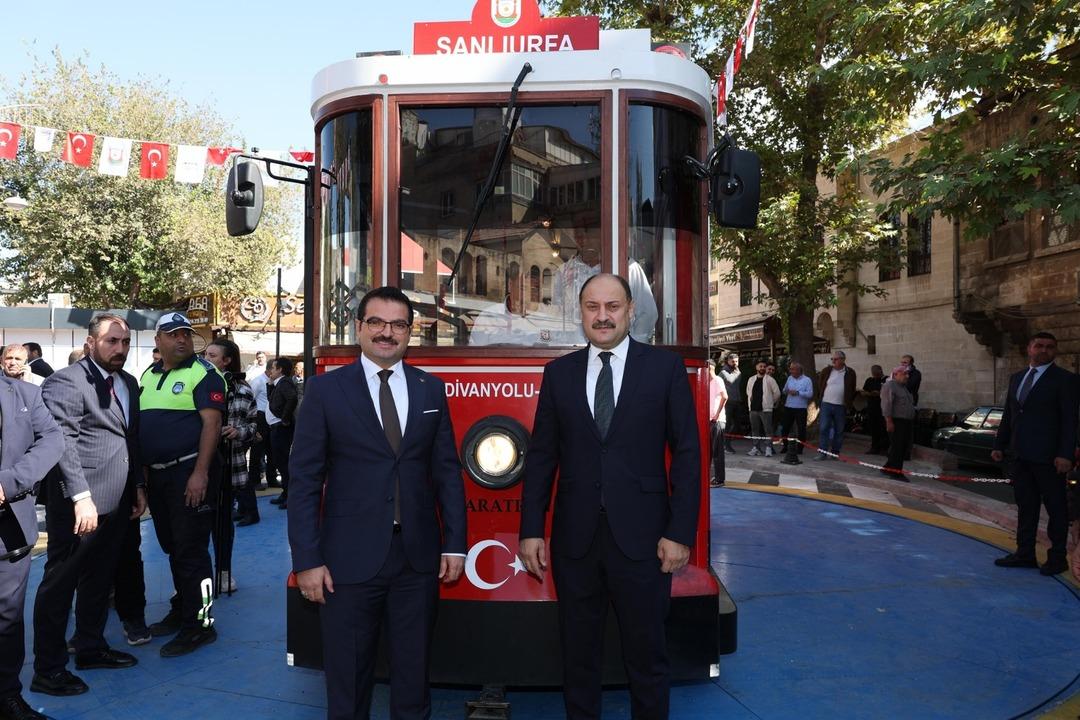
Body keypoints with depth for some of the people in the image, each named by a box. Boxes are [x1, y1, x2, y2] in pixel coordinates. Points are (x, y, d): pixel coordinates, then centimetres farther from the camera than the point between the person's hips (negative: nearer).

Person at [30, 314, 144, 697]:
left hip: (116, 503, 8)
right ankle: (48, 670, 15)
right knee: (60, 583, 4)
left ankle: (91, 647, 33)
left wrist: (138, 487, 16)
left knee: (99, 580, 19)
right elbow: (63, 443, -20)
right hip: (80, 505, -8)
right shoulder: (66, 381, -12)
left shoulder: (129, 383, 12)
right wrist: (81, 497, -26)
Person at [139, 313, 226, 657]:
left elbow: (212, 423, -16)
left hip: (190, 473, -7)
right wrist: (142, 471, 14)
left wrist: (200, 474, -22)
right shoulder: (148, 375, 15)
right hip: (157, 474, 7)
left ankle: (198, 623, 5)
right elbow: (141, 425, 20)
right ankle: (181, 611, 30)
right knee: (172, 547, 16)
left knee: (191, 550, -4)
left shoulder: (203, 373, -8)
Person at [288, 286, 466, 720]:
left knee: (413, 672, 16)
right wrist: (307, 559, -8)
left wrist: (455, 544, 2)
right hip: (350, 558, -2)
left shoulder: (431, 389, 5)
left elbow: (448, 472, 7)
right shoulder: (326, 390, -2)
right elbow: (304, 480, -4)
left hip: (418, 556, 2)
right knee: (347, 677, 13)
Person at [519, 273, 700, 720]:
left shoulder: (666, 367, -1)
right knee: (577, 652, 16)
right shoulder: (559, 373, 5)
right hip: (574, 537, 2)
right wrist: (531, 530, 1)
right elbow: (541, 456, 5)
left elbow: (686, 454, -2)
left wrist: (681, 532, -7)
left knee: (647, 652, 12)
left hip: (641, 536, -2)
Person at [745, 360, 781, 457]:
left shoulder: (770, 380, -4)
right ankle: (756, 447, 18)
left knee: (768, 430, -6)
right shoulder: (751, 379, 11)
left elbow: (777, 393, -2)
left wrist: (771, 402, 6)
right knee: (755, 430, 10)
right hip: (753, 409, 5)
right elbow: (748, 392, 24)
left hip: (765, 409, -5)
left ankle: (768, 448, -2)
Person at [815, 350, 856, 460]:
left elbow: (852, 390, 9)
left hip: (841, 407, 0)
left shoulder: (850, 373, 3)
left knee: (839, 431, 6)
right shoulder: (826, 371, 4)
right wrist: (820, 400, 8)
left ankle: (835, 453, 15)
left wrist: (848, 404, 3)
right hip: (826, 405, 0)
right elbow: (819, 386, 13)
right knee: (823, 429, -5)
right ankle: (822, 453, -3)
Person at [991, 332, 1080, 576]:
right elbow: (1008, 415, 17)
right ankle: (1025, 553, 19)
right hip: (1019, 455, 6)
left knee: (1055, 506, 5)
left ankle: (1057, 557, 14)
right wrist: (999, 445, 13)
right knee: (1025, 505, 11)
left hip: (1047, 456, -6)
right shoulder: (1016, 378, 13)